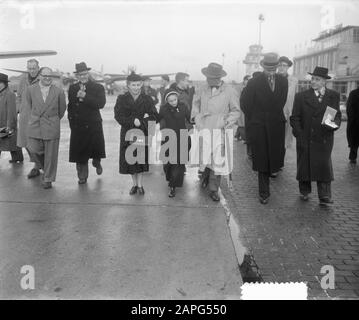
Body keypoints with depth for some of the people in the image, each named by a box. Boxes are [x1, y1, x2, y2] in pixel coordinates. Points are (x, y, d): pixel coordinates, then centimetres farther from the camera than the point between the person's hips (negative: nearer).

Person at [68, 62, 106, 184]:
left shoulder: (98, 87, -2)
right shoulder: (72, 88, 9)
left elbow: (101, 104, -17)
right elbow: (70, 106, 14)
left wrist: (85, 96, -22)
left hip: (93, 125, -2)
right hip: (77, 126, 2)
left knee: (96, 148, 9)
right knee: (79, 151, 3)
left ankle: (96, 163, 43)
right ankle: (82, 176, 15)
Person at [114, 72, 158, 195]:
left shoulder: (147, 99, 0)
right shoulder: (122, 99, 0)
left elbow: (155, 117, -8)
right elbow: (118, 116, -10)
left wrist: (141, 122, -19)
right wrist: (133, 121, -21)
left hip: (143, 134, 0)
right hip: (128, 134, 1)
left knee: (141, 158, 4)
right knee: (129, 159, 5)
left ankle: (140, 185, 17)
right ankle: (134, 184, 21)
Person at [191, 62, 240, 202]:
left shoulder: (230, 91, -3)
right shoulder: (202, 90, 5)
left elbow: (235, 111, 4)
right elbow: (195, 103, 22)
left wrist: (227, 123, -9)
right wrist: (196, 118, 9)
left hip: (220, 131, -2)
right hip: (203, 130, 2)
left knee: (217, 160, 1)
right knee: (203, 158, -1)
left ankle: (213, 189, 16)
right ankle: (205, 174, 33)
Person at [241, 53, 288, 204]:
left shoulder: (283, 82, 5)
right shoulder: (254, 83, -8)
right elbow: (245, 104, -1)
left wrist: (276, 116, 14)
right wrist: (254, 119, 5)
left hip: (276, 125, 4)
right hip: (259, 127, -3)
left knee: (274, 157, 5)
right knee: (262, 159, 1)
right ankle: (264, 192, 10)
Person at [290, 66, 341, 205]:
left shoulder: (334, 96, 7)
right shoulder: (301, 96, 1)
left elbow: (337, 115, 10)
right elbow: (294, 118, 1)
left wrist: (334, 123, -12)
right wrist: (299, 135, -9)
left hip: (325, 139, 0)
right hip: (306, 139, 0)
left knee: (324, 166, -1)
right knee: (304, 165, 9)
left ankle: (324, 197, 6)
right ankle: (304, 192, 26)